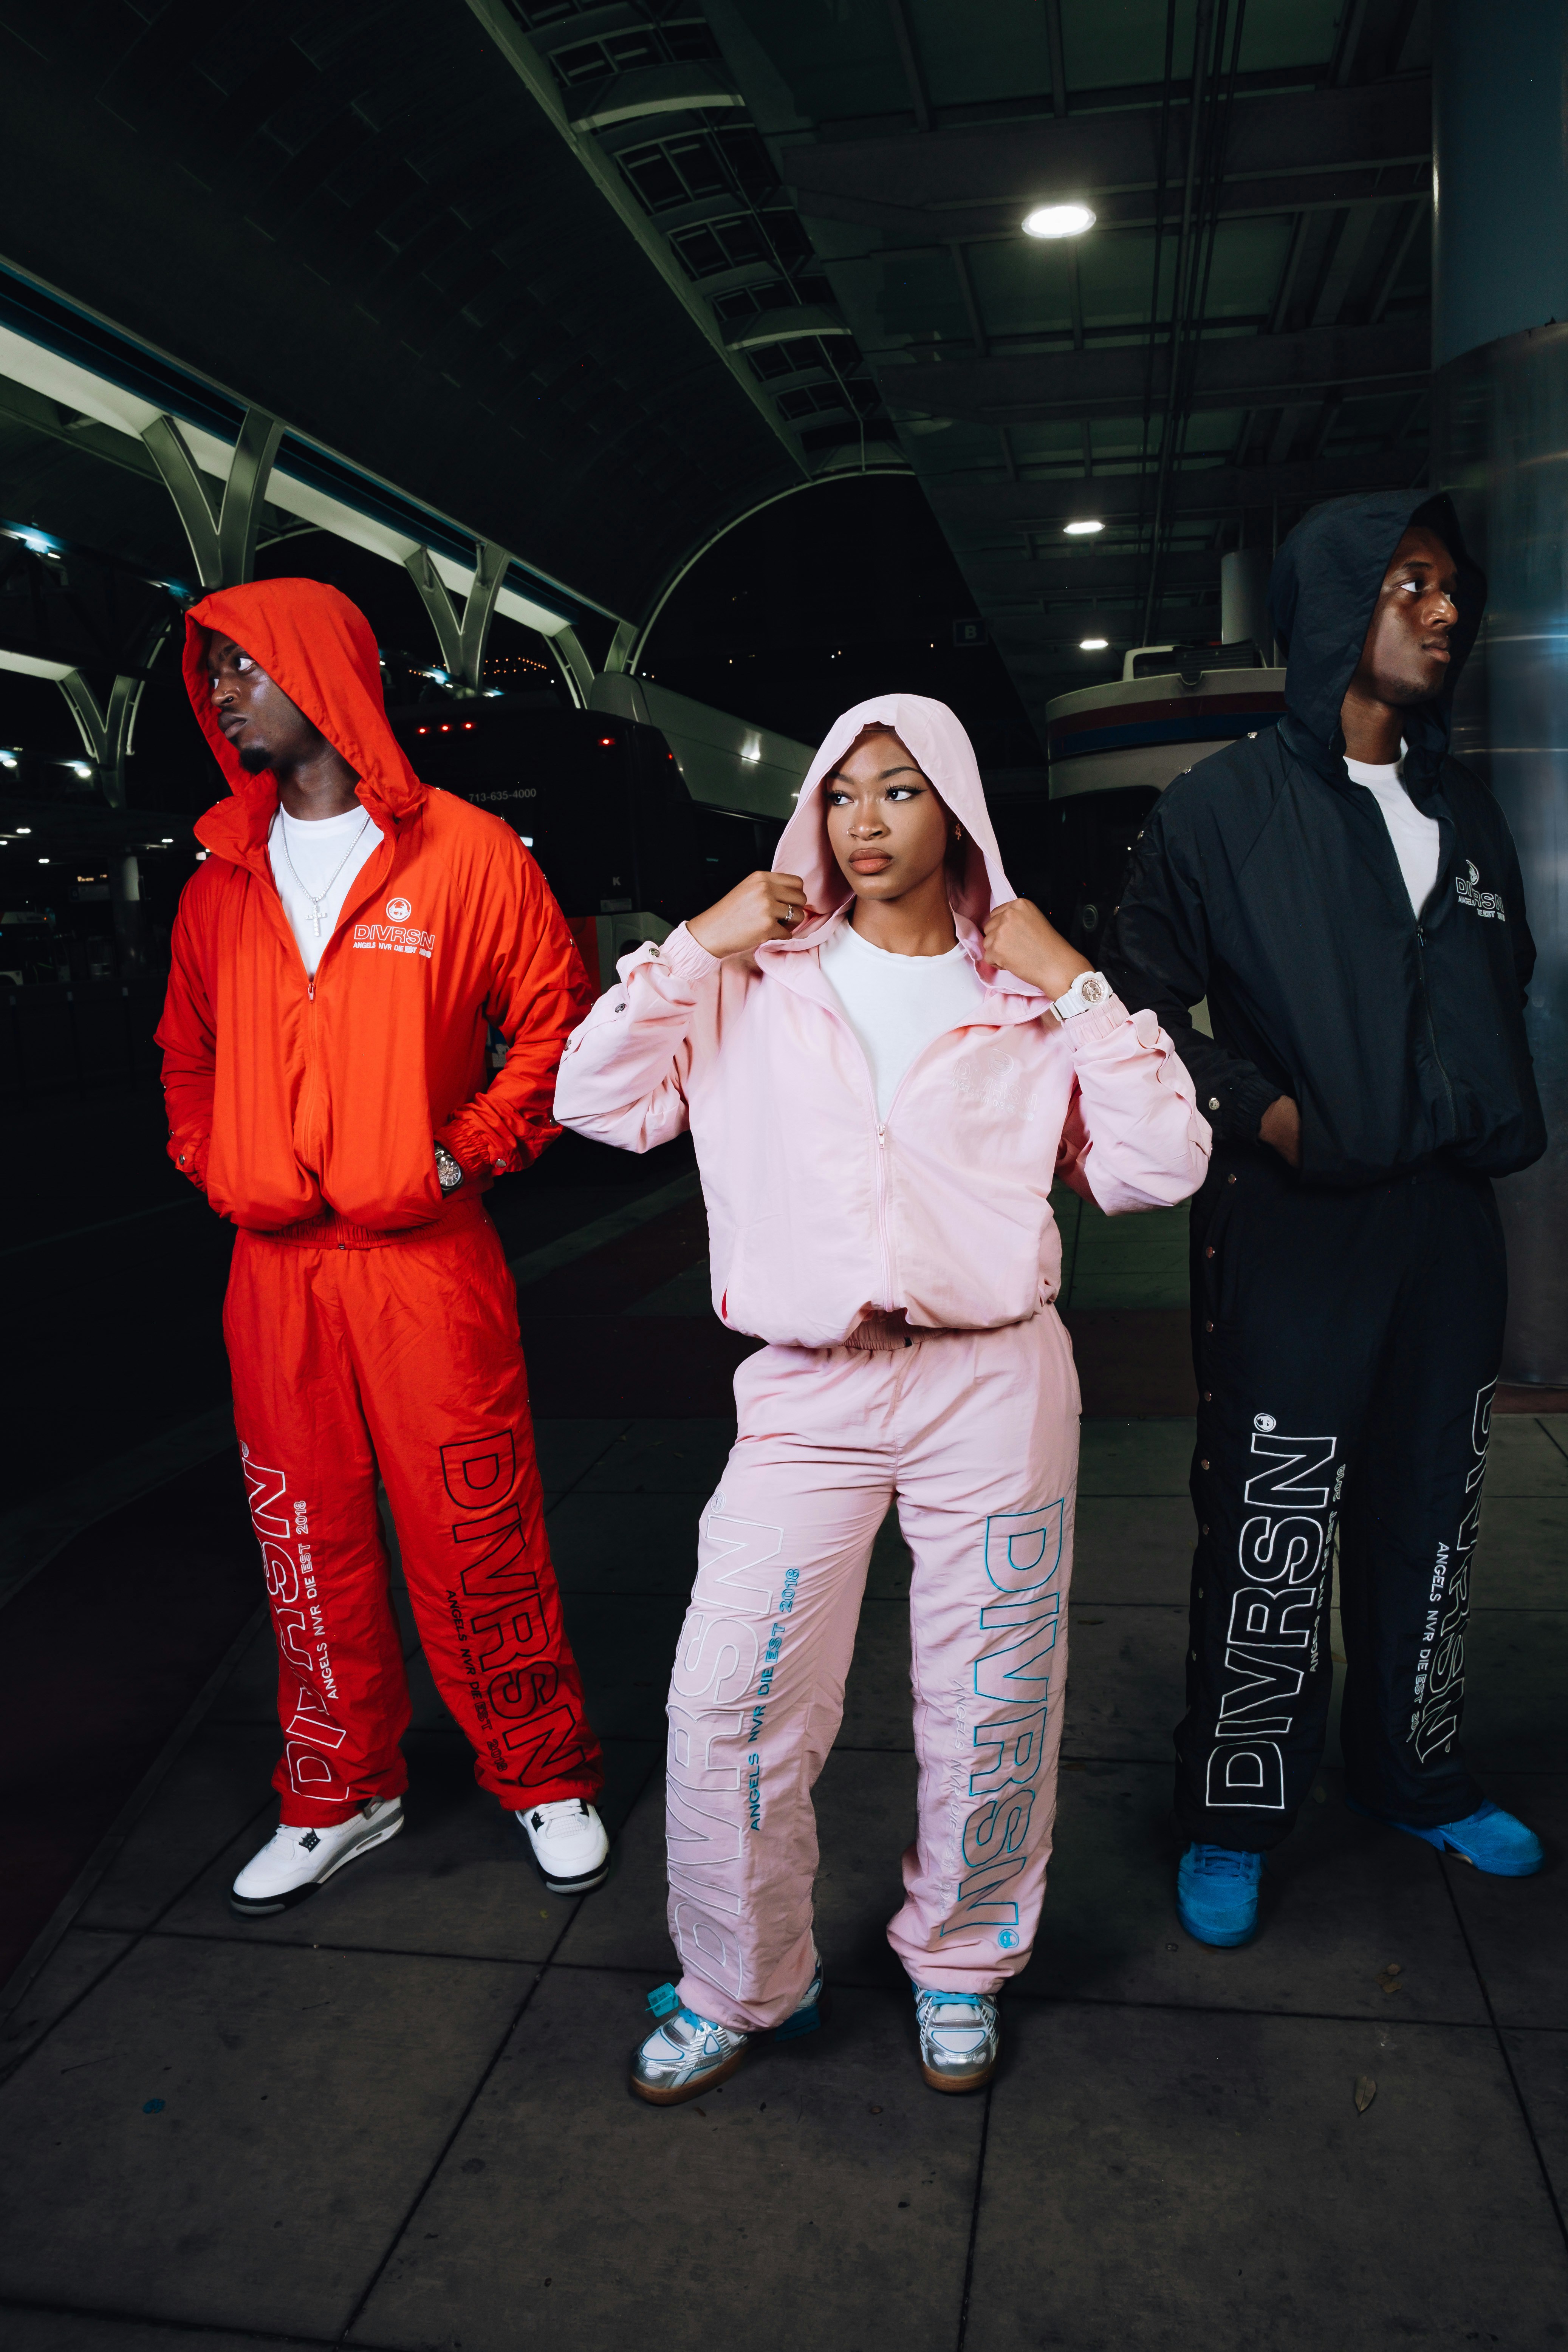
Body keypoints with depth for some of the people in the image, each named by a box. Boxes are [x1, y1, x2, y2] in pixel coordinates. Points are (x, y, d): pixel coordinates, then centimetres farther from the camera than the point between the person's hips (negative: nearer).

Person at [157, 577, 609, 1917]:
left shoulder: (464, 852, -1)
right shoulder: (224, 877, 12)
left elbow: (556, 1020, 0)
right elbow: (190, 1050, 21)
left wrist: (470, 1152, -7)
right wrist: (215, 1169, 7)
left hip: (425, 1258, -4)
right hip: (274, 1268, 5)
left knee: (476, 1539, 2)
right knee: (306, 1542, 12)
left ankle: (544, 1777, 23)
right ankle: (341, 1794, 30)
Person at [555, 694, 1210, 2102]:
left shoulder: (1024, 995, 8)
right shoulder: (755, 980, 8)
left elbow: (1161, 1168, 1)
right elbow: (599, 1099, -1)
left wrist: (1077, 987, -3)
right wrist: (698, 943, -3)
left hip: (995, 1385, 1)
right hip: (808, 1393, 0)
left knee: (992, 1708, 10)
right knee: (727, 1703, -2)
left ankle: (961, 1966, 37)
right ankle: (740, 1987, 24)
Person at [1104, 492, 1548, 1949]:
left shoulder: (1465, 811, 14)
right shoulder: (1222, 810, -4)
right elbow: (1142, 1005, -3)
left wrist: (1499, 1123, 10)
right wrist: (1265, 1113, -10)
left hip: (1449, 1227, 6)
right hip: (1290, 1235, -5)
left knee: (1430, 1526, 16)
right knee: (1271, 1544, 1)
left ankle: (1414, 1775, 36)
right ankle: (1233, 1816, 20)